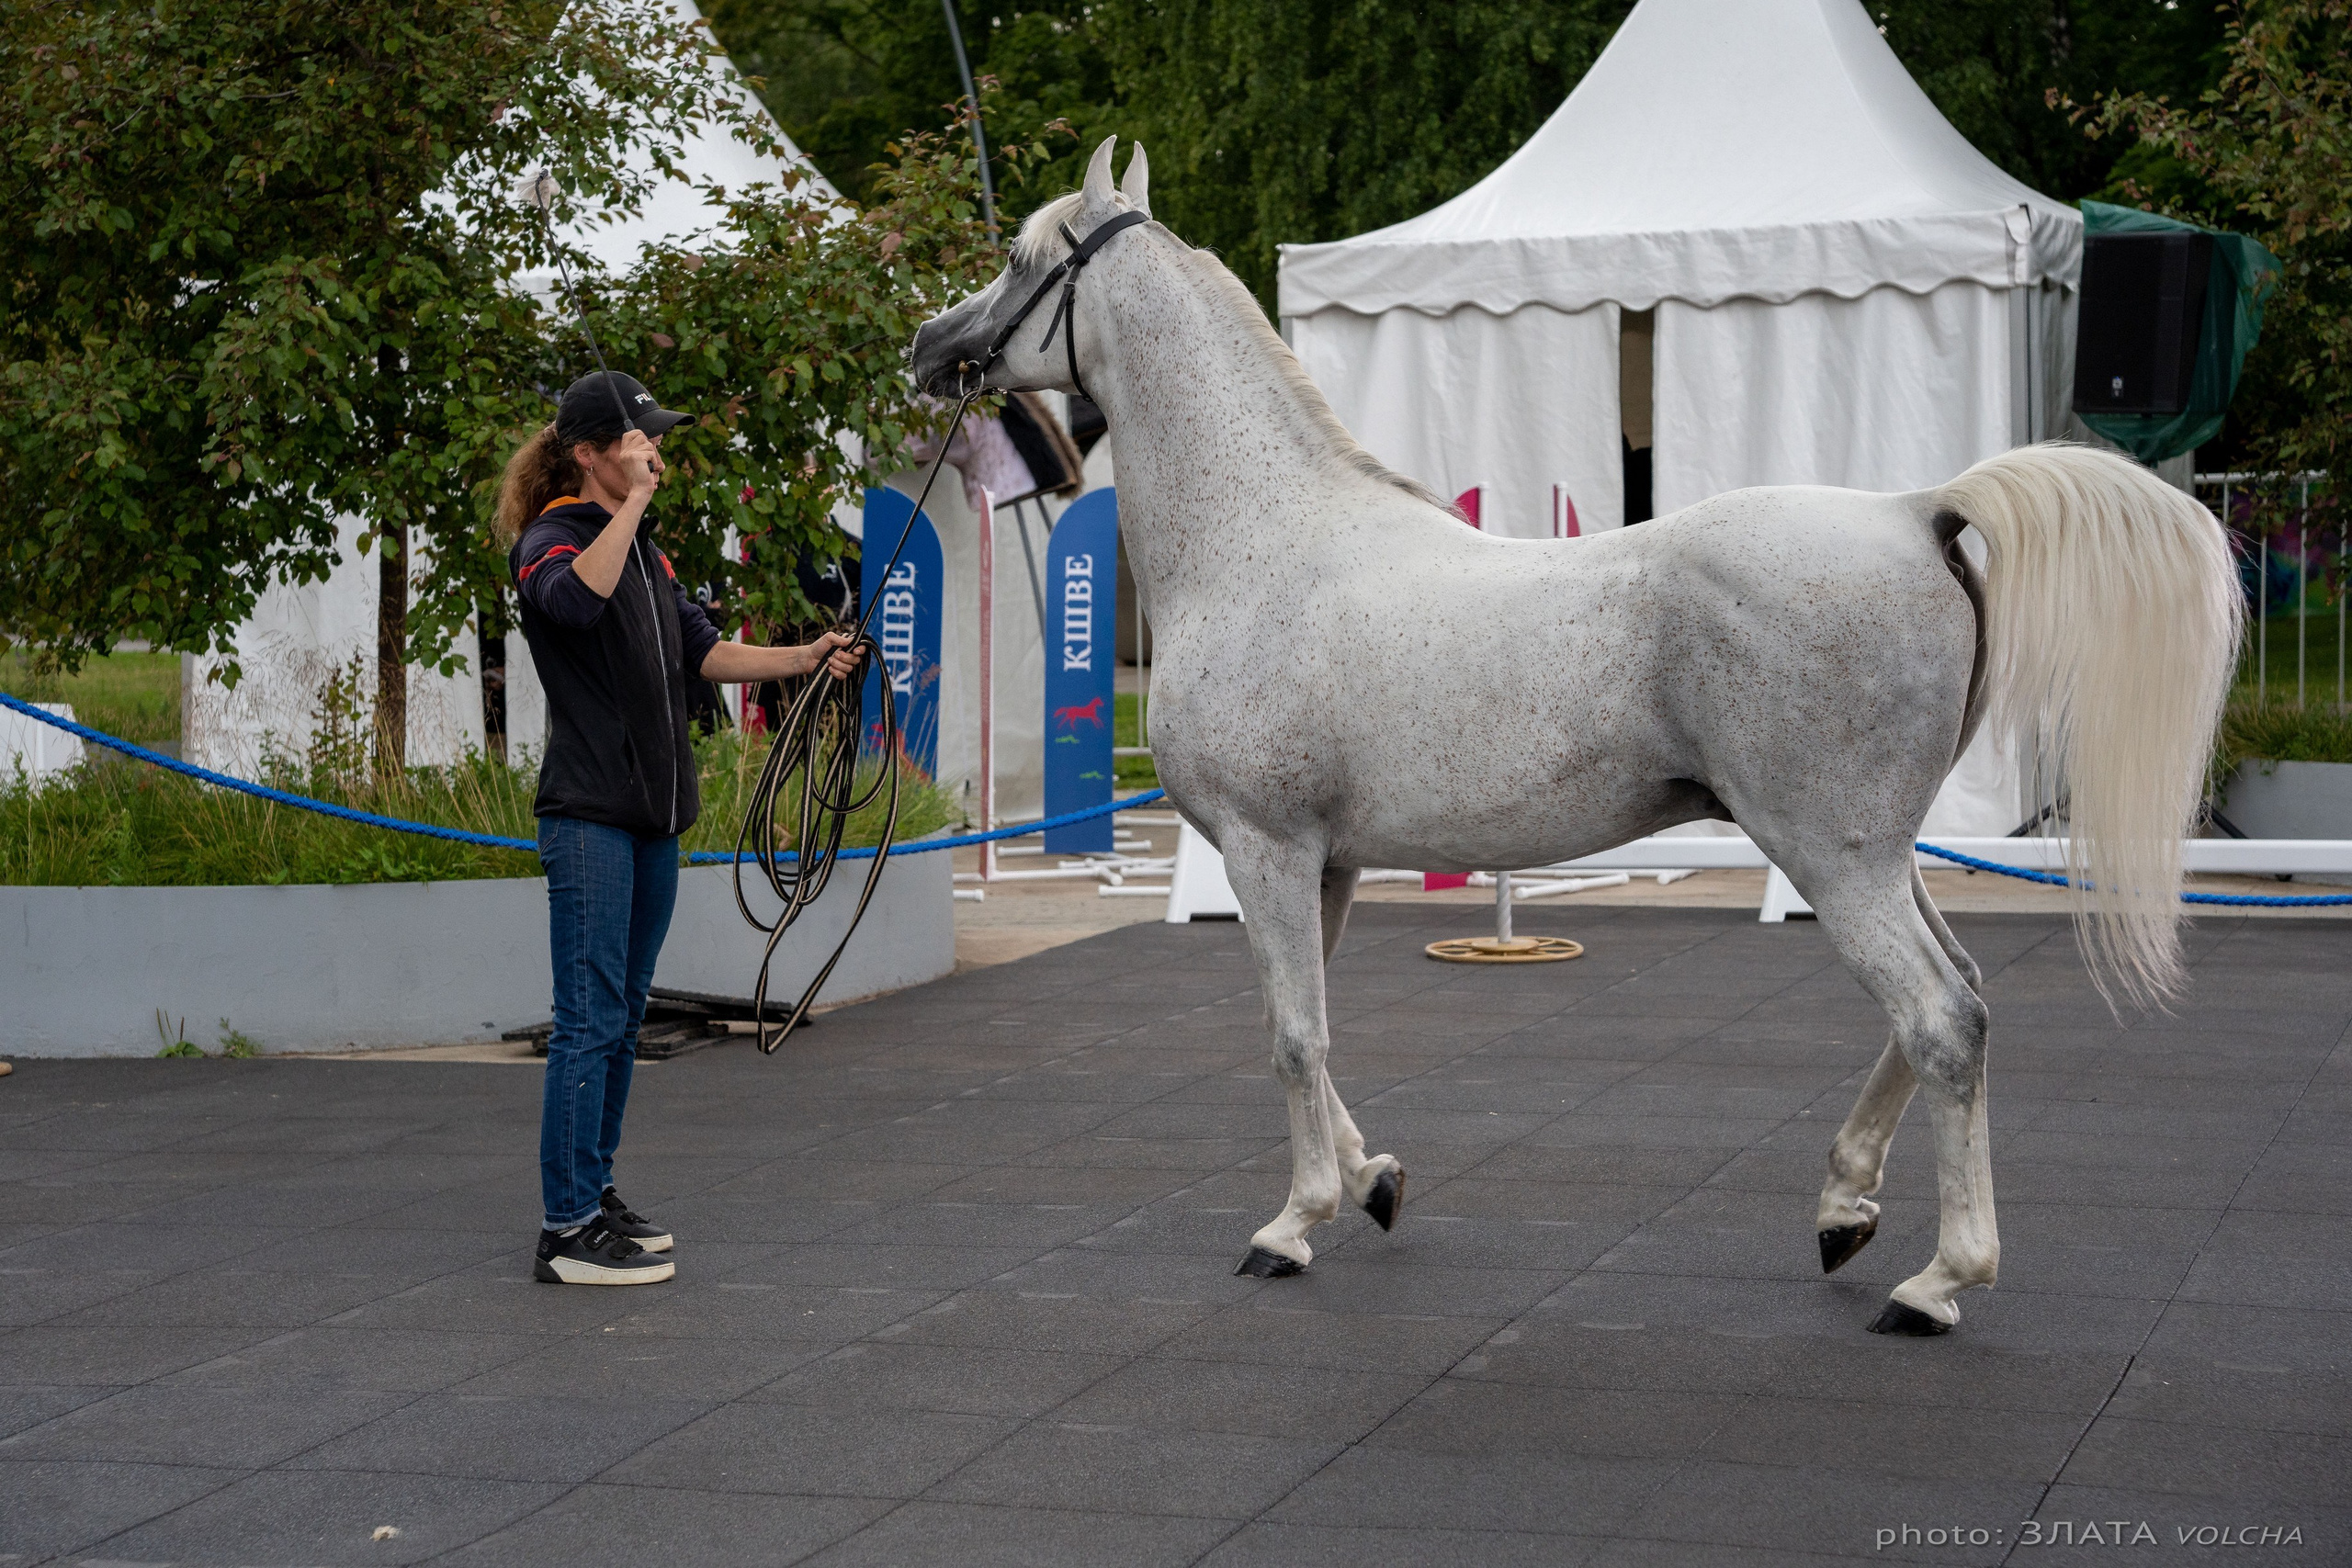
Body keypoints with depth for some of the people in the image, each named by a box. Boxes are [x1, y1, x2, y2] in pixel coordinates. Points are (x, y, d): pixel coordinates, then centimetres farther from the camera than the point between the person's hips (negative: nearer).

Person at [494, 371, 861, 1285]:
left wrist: (805, 658, 6)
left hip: (653, 814, 9)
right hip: (588, 815, -9)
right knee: (590, 1018, -10)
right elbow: (578, 599, -31)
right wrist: (634, 501, -28)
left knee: (623, 1015, 13)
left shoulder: (645, 551, 19)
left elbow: (701, 651, 17)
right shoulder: (548, 541, -8)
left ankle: (595, 1195, 21)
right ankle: (567, 1230, -8)